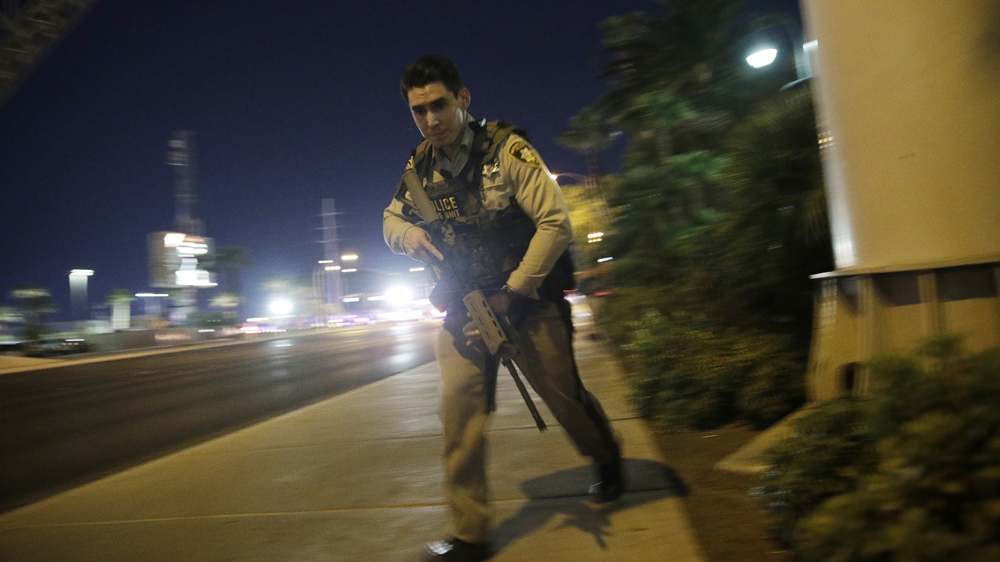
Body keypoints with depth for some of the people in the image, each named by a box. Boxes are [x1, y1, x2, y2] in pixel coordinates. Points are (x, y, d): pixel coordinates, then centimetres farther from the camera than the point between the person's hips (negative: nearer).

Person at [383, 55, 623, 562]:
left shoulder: (507, 149, -16)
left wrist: (510, 293, -19)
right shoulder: (420, 167, 1)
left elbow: (556, 222, -18)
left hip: (526, 297, -3)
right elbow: (391, 219, 16)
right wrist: (407, 233, -11)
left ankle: (608, 464, 41)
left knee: (563, 394, 9)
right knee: (458, 403, -9)